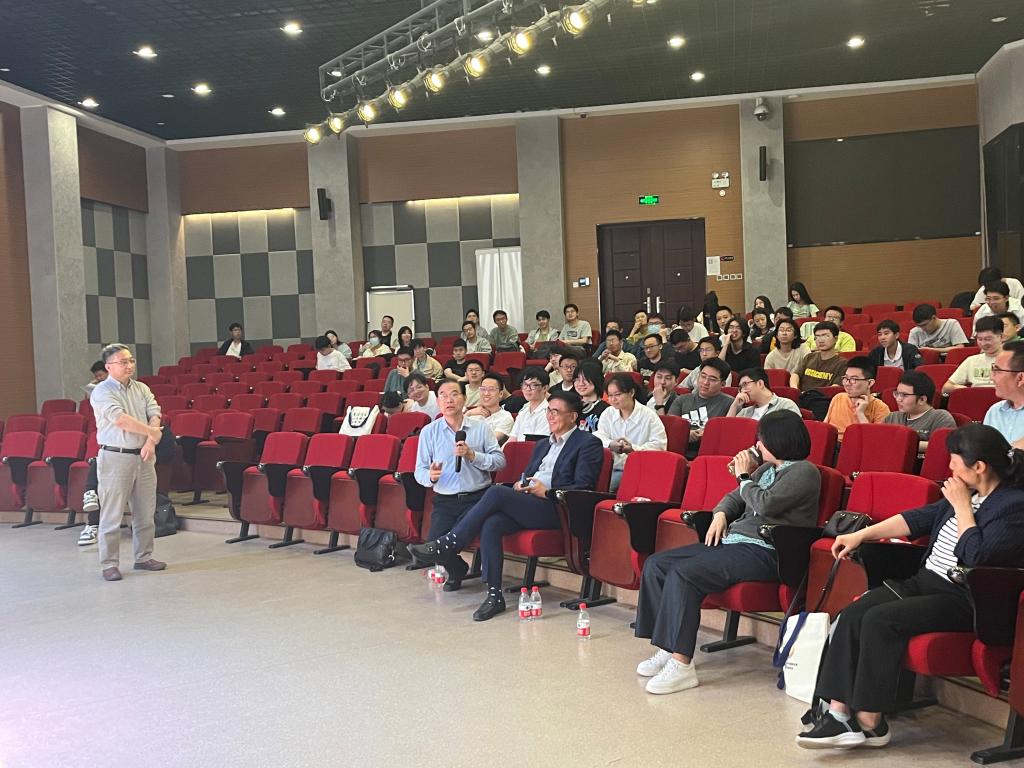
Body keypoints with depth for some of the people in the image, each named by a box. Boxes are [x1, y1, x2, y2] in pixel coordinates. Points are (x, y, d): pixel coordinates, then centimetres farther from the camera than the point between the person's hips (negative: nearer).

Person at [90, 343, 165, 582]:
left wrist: (150, 441, -14)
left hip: (143, 457, 6)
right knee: (111, 515, -1)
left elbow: (154, 414, 1)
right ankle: (109, 564, 6)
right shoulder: (102, 392, -7)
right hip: (115, 458, -6)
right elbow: (120, 419, -20)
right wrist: (152, 431, -14)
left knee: (145, 513, 11)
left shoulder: (142, 389, 12)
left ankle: (144, 557, 23)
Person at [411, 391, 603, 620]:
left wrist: (546, 492, -15)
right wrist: (520, 485, 5)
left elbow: (583, 488, -6)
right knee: (491, 524, -25)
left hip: (555, 509, -7)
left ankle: (446, 545, -18)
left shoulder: (588, 443, 3)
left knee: (497, 492, -26)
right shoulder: (542, 444, 28)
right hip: (526, 505, 7)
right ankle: (494, 595, -25)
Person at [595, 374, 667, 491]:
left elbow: (660, 445, -7)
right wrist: (610, 445, -21)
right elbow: (597, 438, 1)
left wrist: (633, 448, -19)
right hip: (612, 467, 4)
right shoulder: (607, 414, 15)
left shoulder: (649, 416, 0)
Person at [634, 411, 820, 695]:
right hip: (733, 540, 10)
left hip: (764, 552, -10)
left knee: (684, 573, -29)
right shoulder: (767, 468, 20)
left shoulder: (804, 472, -7)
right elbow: (736, 497, 27)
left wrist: (745, 477, -3)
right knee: (656, 564, -2)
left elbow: (765, 504, -19)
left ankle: (682, 664, -26)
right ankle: (667, 649, -2)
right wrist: (720, 514, 6)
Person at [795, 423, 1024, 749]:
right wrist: (861, 535, 15)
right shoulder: (967, 492, 12)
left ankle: (870, 723, -15)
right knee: (852, 615, -12)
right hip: (925, 581, 8)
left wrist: (962, 507, -14)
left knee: (880, 620, -26)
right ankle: (839, 711, -17)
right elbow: (920, 518, 19)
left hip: (963, 599, -8)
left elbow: (976, 557, -22)